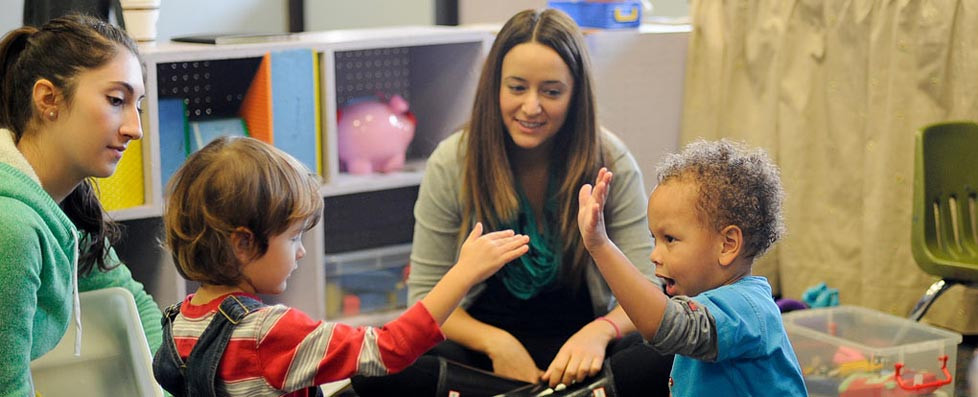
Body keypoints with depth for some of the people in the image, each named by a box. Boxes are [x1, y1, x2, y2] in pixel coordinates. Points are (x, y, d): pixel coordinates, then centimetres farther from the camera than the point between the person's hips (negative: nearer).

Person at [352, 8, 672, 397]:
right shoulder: (452, 164, -6)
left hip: (576, 349, -1)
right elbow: (427, 296, -3)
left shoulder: (612, 164, -7)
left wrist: (601, 331, -30)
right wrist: (497, 343, -22)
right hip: (482, 345, 1)